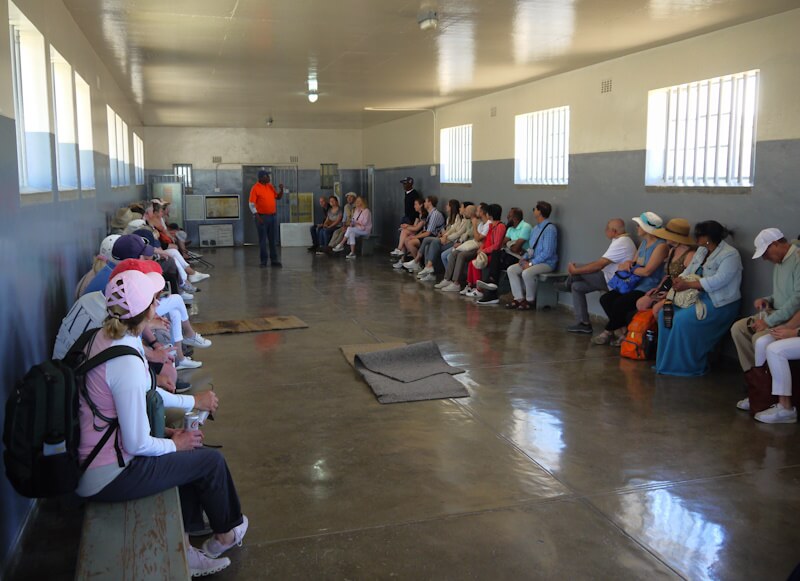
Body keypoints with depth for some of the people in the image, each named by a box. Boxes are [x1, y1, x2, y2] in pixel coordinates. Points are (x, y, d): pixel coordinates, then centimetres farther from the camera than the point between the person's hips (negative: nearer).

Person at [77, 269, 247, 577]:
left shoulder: (102, 336, 0)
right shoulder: (127, 364, -29)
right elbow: (138, 444, -24)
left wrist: (164, 432, 9)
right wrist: (174, 444, -5)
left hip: (87, 457, 9)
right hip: (108, 478, -9)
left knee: (193, 454, 19)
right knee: (211, 460, 6)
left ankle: (183, 550, 23)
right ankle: (225, 535, 33)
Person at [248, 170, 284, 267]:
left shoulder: (270, 186, 10)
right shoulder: (255, 188, -8)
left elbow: (278, 197, 19)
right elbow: (251, 204, -11)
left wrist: (281, 189, 0)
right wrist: (257, 217, -17)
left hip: (273, 216, 6)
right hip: (262, 217, -5)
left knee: (273, 239, 8)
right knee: (263, 240, 2)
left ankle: (274, 260, 14)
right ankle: (263, 261, 8)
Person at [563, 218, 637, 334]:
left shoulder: (621, 243, -22)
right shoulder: (622, 241, 12)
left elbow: (599, 265, -25)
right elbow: (602, 263, 13)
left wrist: (575, 270, -17)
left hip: (610, 281, -10)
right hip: (609, 278, 10)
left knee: (576, 267, -10)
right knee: (576, 286, 8)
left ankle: (567, 285, 24)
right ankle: (583, 323, 6)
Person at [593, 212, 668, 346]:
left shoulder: (661, 246, -13)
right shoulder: (644, 242, 16)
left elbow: (647, 271, -19)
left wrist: (628, 268, -7)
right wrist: (629, 263, -3)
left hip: (648, 288, -9)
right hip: (635, 284, 9)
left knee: (619, 304, -26)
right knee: (605, 299, -8)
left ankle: (608, 332, -1)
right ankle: (623, 331, -4)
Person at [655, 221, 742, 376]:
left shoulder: (730, 255, -14)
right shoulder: (702, 250, 13)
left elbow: (717, 281, -26)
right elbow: (689, 271, 11)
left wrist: (688, 284, -28)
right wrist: (680, 280, -11)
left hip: (719, 303, -9)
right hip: (698, 296, 9)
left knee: (682, 320, -27)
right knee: (666, 313, -8)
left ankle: (691, 365, -10)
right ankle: (667, 361, 0)